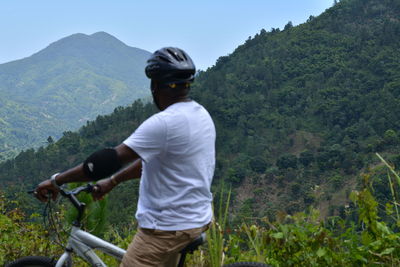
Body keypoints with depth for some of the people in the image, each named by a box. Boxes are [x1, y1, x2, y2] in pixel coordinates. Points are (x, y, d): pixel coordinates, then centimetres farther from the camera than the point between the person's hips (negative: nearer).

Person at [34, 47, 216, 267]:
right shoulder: (202, 114, 7)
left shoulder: (164, 123, -23)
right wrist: (112, 181, 17)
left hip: (169, 227, -9)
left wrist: (57, 180, -15)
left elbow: (111, 159, -24)